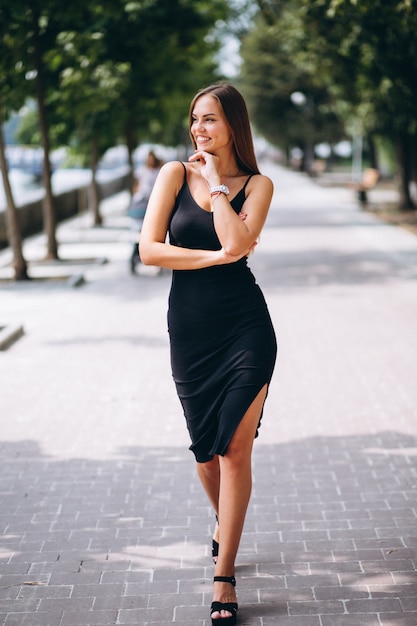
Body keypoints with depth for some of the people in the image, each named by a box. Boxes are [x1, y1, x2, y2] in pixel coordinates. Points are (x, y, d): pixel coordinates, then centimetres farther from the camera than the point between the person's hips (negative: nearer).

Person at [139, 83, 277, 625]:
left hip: (246, 325, -2)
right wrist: (217, 256, -11)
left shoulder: (257, 184, 2)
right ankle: (221, 521, 45)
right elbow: (149, 250, -7)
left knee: (236, 449, -5)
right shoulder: (176, 174, 3)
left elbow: (236, 242, -17)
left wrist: (216, 181, -8)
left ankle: (224, 578, 2)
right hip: (190, 328, 2)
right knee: (206, 449, 13)